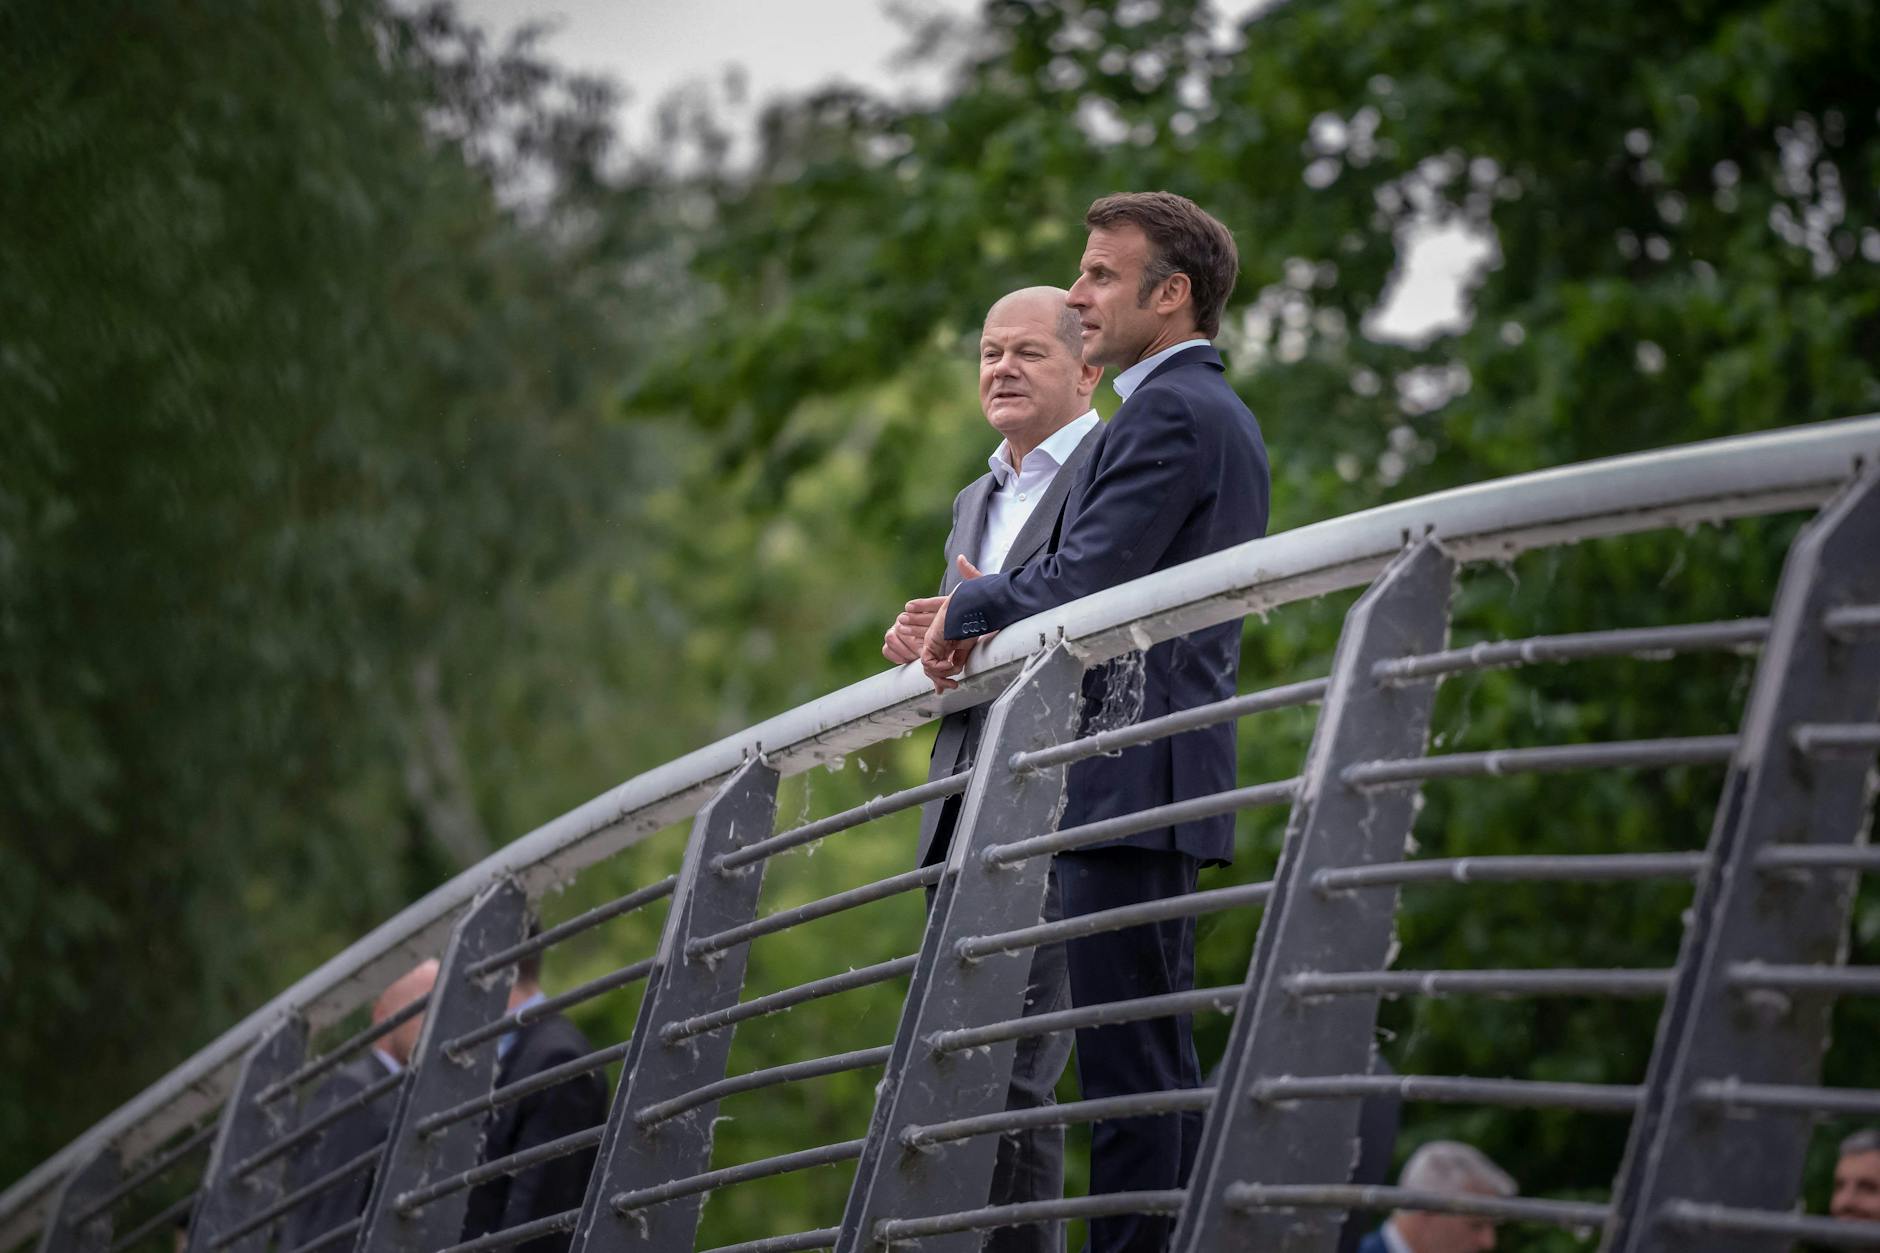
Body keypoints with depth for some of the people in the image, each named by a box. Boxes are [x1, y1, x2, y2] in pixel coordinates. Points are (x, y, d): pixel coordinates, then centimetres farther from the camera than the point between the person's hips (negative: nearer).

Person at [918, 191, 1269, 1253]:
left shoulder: (1167, 414, -11)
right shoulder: (1220, 412, 22)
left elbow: (1085, 580, -20)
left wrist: (968, 606, -3)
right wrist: (989, 618, 8)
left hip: (1130, 778, -11)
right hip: (1165, 776, 11)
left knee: (1126, 1056, -11)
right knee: (1158, 1057, 12)